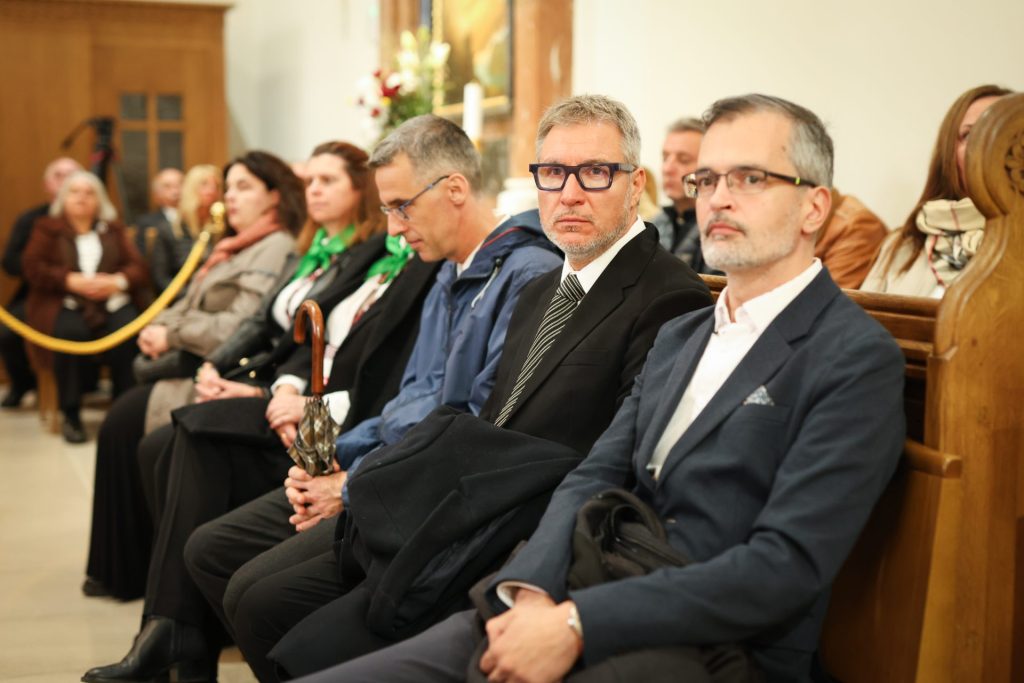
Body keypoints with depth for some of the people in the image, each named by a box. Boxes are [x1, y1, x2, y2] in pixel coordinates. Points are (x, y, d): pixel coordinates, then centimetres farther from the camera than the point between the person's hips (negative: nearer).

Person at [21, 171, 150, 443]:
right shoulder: (46, 228, 16)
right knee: (71, 333, -36)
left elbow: (138, 267, 10)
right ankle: (70, 415, -25)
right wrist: (72, 281, -13)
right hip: (66, 305, -1)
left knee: (128, 333, -33)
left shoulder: (114, 229, 21)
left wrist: (117, 281, -12)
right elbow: (32, 267, 0)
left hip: (113, 303, 2)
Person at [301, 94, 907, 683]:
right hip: (592, 607, 7)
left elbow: (787, 564, -15)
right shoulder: (680, 336, 20)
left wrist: (575, 624, -19)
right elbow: (594, 478, 10)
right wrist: (533, 592, -10)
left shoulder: (858, 359, -6)